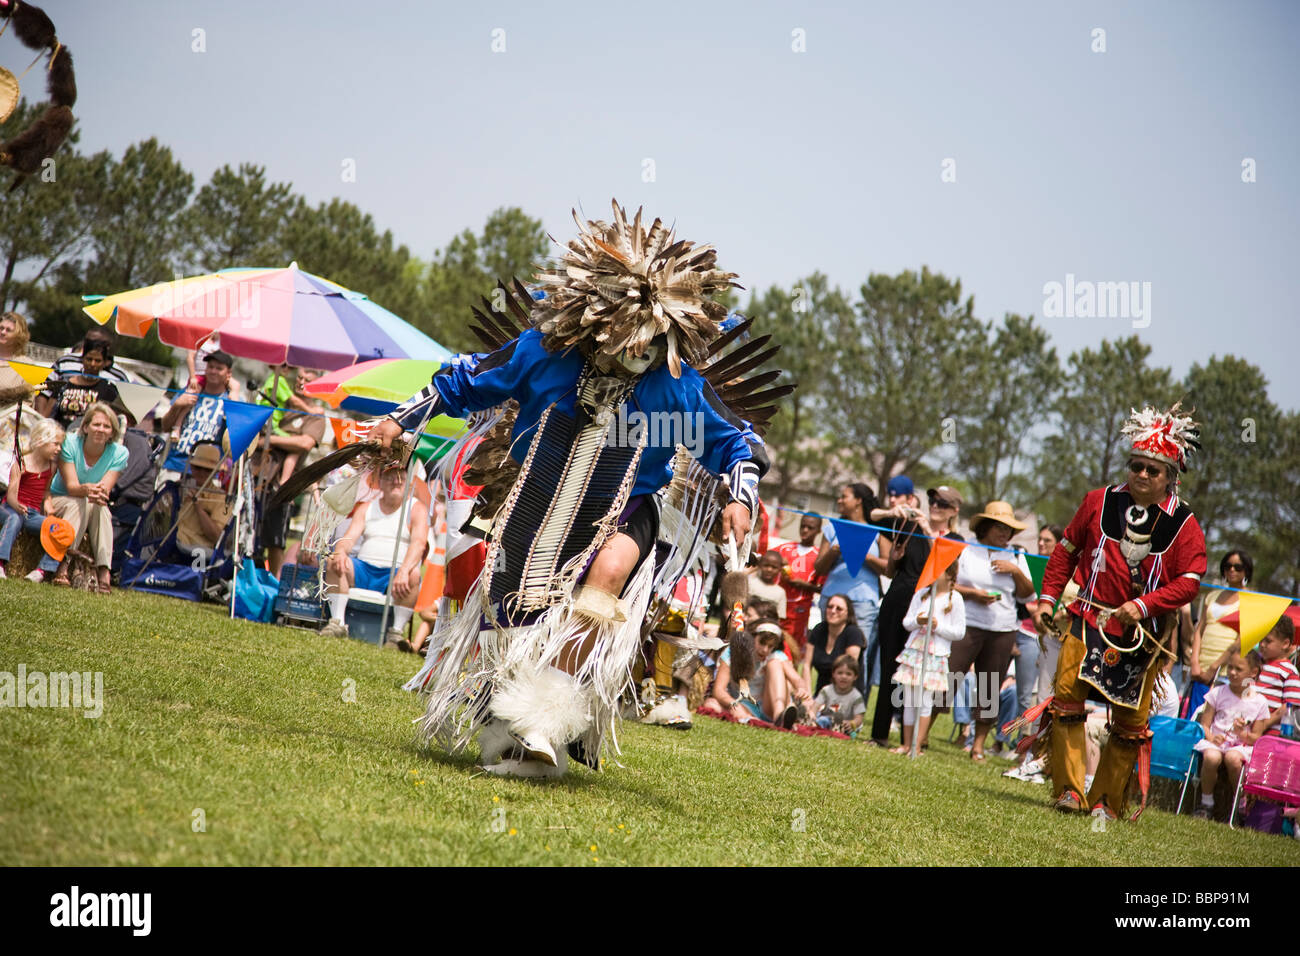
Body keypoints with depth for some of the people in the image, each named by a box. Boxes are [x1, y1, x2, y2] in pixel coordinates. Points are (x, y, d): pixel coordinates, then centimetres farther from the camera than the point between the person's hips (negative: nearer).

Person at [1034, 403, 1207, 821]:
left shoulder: (1184, 525, -3)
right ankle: (1068, 790, -3)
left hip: (1142, 634, -1)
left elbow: (1190, 581, -9)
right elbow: (1067, 549, 14)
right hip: (1089, 619, 1)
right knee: (1067, 697, -10)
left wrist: (1144, 604, -21)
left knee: (1130, 722, 1)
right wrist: (1048, 598, 8)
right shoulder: (1099, 502, 4)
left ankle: (1107, 801, 12)